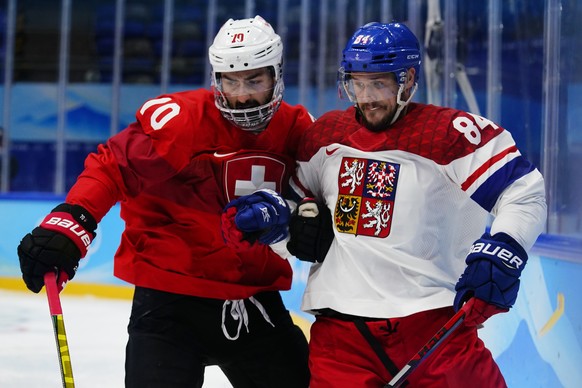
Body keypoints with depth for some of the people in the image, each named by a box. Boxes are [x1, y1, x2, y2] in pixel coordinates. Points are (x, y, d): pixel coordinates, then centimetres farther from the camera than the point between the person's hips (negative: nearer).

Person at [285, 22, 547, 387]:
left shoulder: (451, 133, -7)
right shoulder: (325, 134, 10)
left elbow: (525, 189, -11)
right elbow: (299, 190, 27)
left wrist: (504, 249, -25)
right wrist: (300, 219, 6)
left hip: (434, 322, -4)